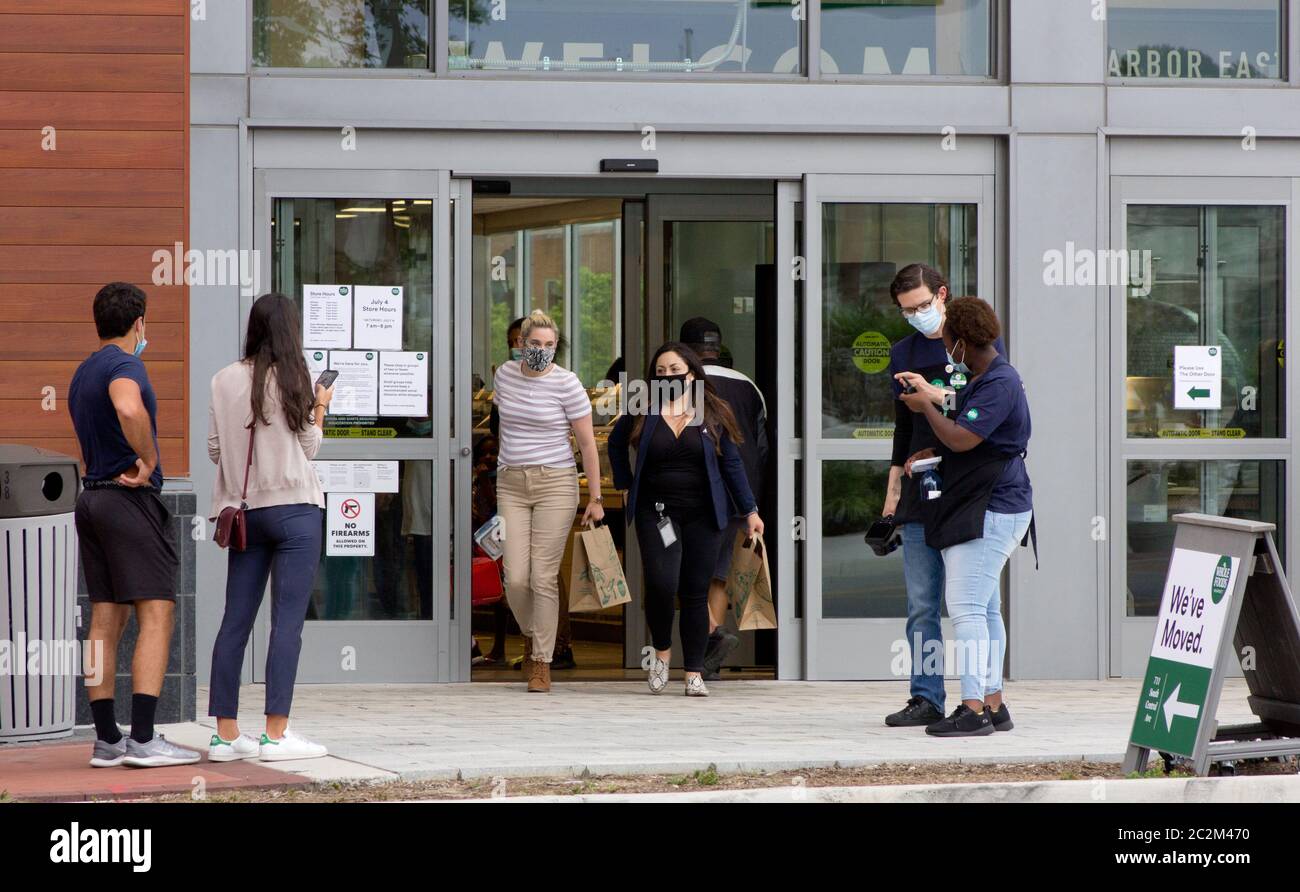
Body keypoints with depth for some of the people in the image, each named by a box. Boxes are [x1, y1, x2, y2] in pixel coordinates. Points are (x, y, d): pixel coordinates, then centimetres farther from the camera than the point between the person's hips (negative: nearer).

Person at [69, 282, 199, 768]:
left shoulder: (82, 374, 19)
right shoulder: (124, 365, -11)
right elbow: (129, 408, -34)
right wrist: (148, 461, -21)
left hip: (90, 497, 9)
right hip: (130, 497, -9)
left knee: (105, 620, 7)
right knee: (156, 615, -9)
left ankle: (107, 738, 5)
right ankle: (143, 739, -16)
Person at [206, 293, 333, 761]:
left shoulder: (224, 380, 5)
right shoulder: (295, 379, -6)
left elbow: (215, 449, 9)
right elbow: (309, 448, 0)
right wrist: (320, 407, 16)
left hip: (244, 509, 5)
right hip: (294, 508, -5)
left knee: (235, 621, 7)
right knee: (288, 622, -4)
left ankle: (225, 733, 7)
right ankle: (276, 734, -8)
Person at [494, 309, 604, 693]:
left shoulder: (566, 384, -7)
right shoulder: (505, 374, 5)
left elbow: (588, 444, -4)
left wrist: (595, 498, -5)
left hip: (555, 484, -3)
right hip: (511, 486, 4)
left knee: (544, 578, -6)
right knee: (515, 578, -4)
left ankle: (542, 662, 3)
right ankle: (530, 635, 26)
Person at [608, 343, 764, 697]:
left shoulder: (713, 415, 3)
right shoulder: (643, 412, 3)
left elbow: (732, 464, 8)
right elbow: (615, 444, 21)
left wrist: (749, 510, 6)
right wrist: (626, 485, 15)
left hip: (702, 516, 1)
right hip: (656, 513, 0)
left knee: (695, 593, 1)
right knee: (661, 584, -17)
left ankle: (694, 673, 8)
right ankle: (661, 651, 9)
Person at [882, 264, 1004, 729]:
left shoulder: (981, 342, 2)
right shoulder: (903, 353, 16)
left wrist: (937, 395, -15)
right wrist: (893, 492, 18)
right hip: (921, 494, 4)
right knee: (922, 604, 2)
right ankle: (926, 699, 5)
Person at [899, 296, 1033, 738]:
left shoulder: (999, 383, -17)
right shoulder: (981, 379, 17)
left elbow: (961, 438, -23)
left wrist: (925, 406, -8)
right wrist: (928, 454, 15)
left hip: (992, 511, -11)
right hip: (978, 510, 11)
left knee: (966, 607, -13)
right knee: (984, 609, 13)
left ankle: (974, 709, -15)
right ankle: (993, 705, 18)